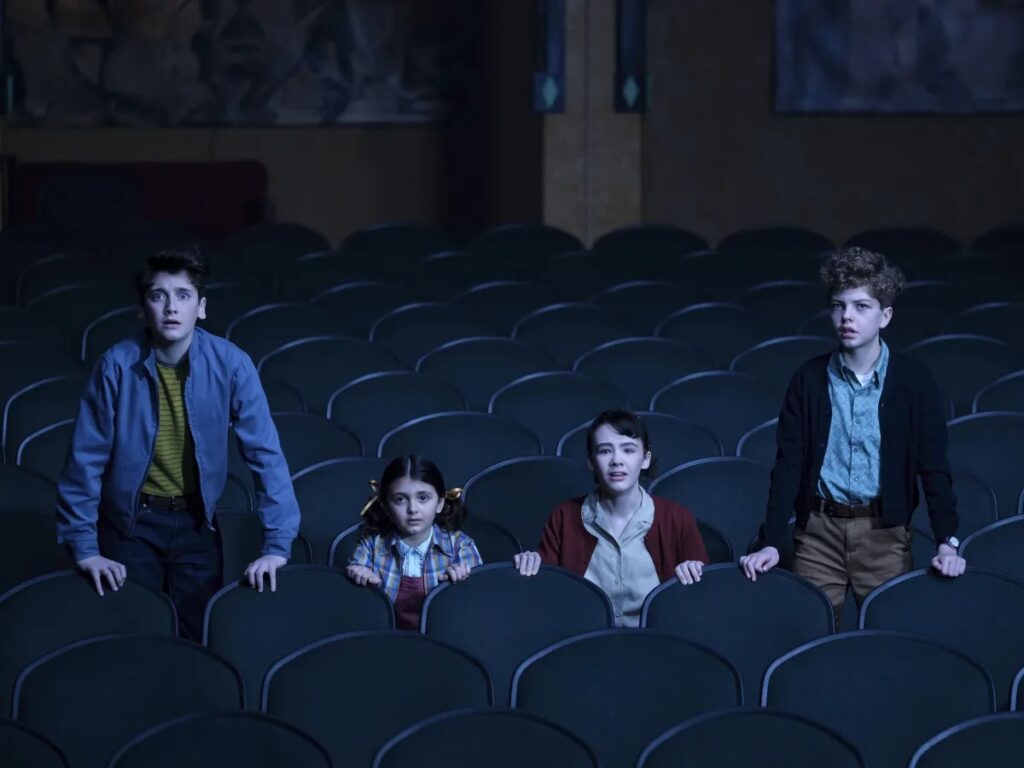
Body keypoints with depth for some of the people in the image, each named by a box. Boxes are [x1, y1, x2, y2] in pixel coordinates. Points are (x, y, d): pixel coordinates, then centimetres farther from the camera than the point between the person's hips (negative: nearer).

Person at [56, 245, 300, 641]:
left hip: (197, 522, 1)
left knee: (198, 639, 4)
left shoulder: (230, 364, -14)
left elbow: (265, 453, -12)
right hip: (131, 522, -1)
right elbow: (86, 459, -10)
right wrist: (84, 546, -11)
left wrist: (277, 545, -16)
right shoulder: (117, 365, -16)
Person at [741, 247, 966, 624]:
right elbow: (788, 464, 0)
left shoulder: (914, 381, -1)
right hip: (819, 529, 1)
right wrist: (771, 543, -9)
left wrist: (948, 542, -13)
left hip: (884, 533, -1)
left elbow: (934, 466, -2)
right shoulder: (809, 378, 2)